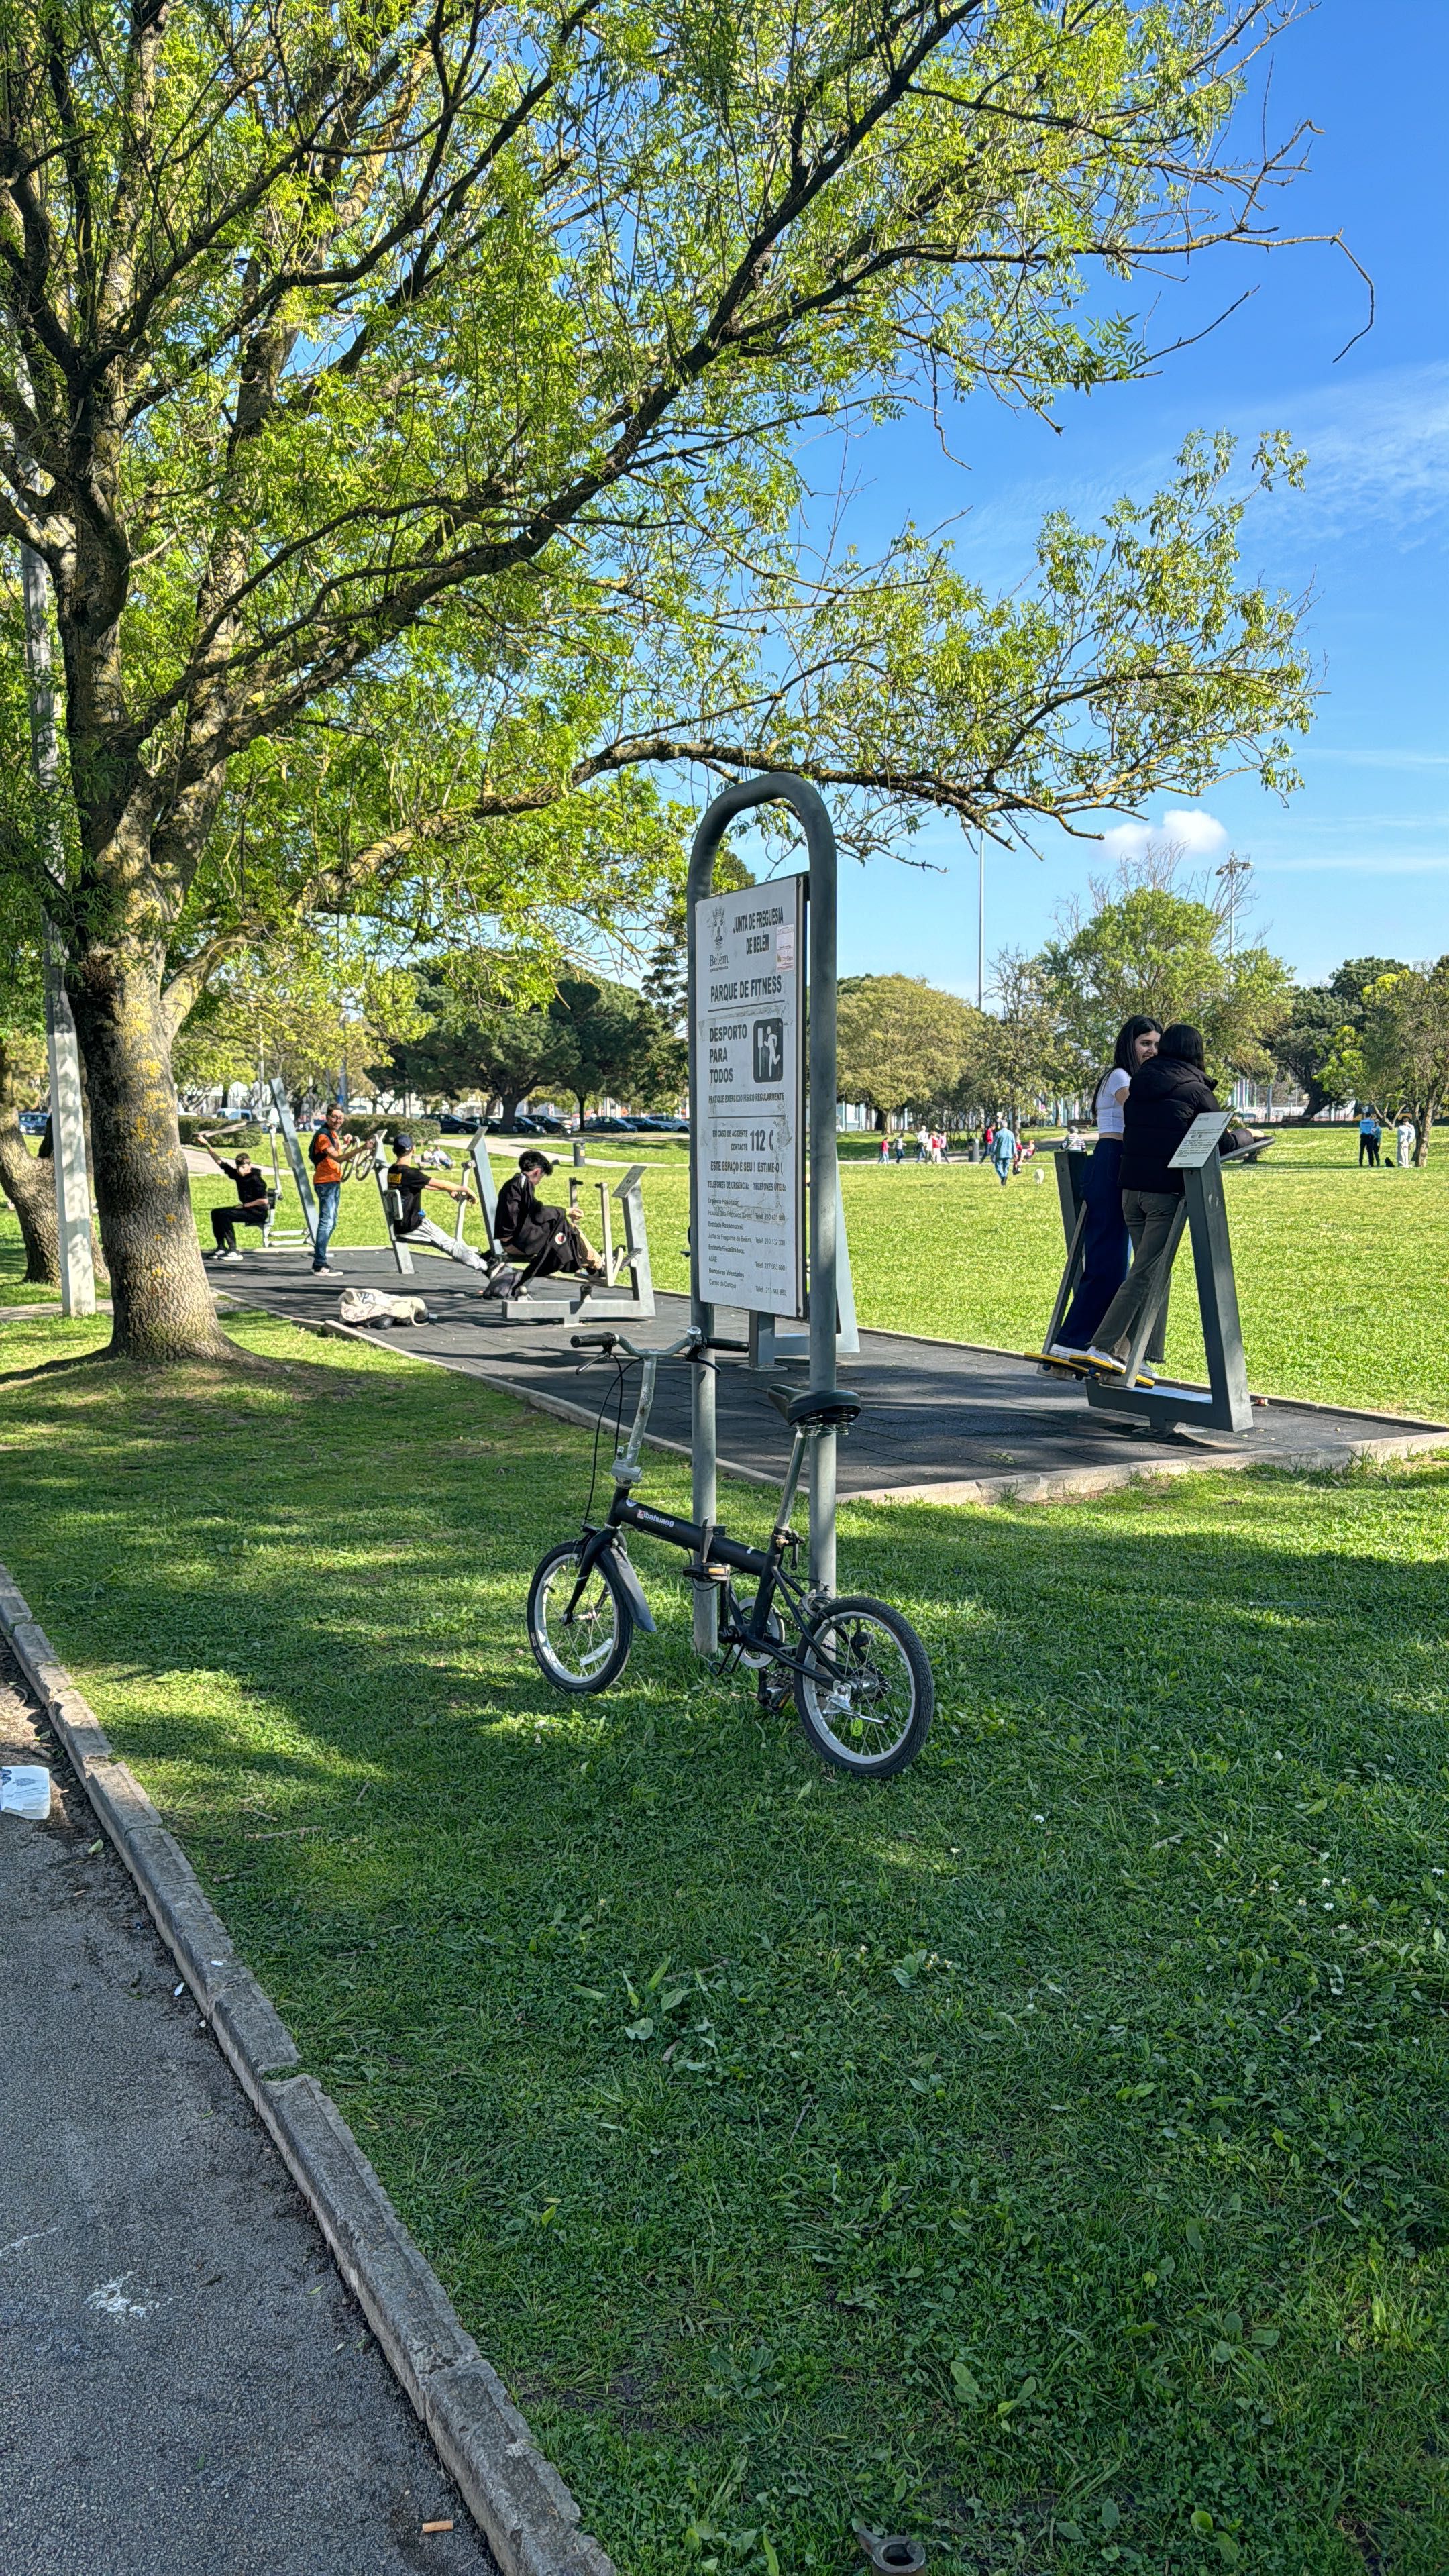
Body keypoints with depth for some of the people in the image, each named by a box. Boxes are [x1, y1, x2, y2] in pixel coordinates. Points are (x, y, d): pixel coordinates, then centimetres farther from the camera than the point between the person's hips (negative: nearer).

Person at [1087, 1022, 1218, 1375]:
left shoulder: (1139, 1084, 14)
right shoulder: (1195, 1091, -2)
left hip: (1131, 1188, 6)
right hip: (1166, 1191, -6)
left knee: (1150, 1267, 14)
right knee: (1146, 1272, -6)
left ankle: (1144, 1355, 13)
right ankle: (1104, 1346, -15)